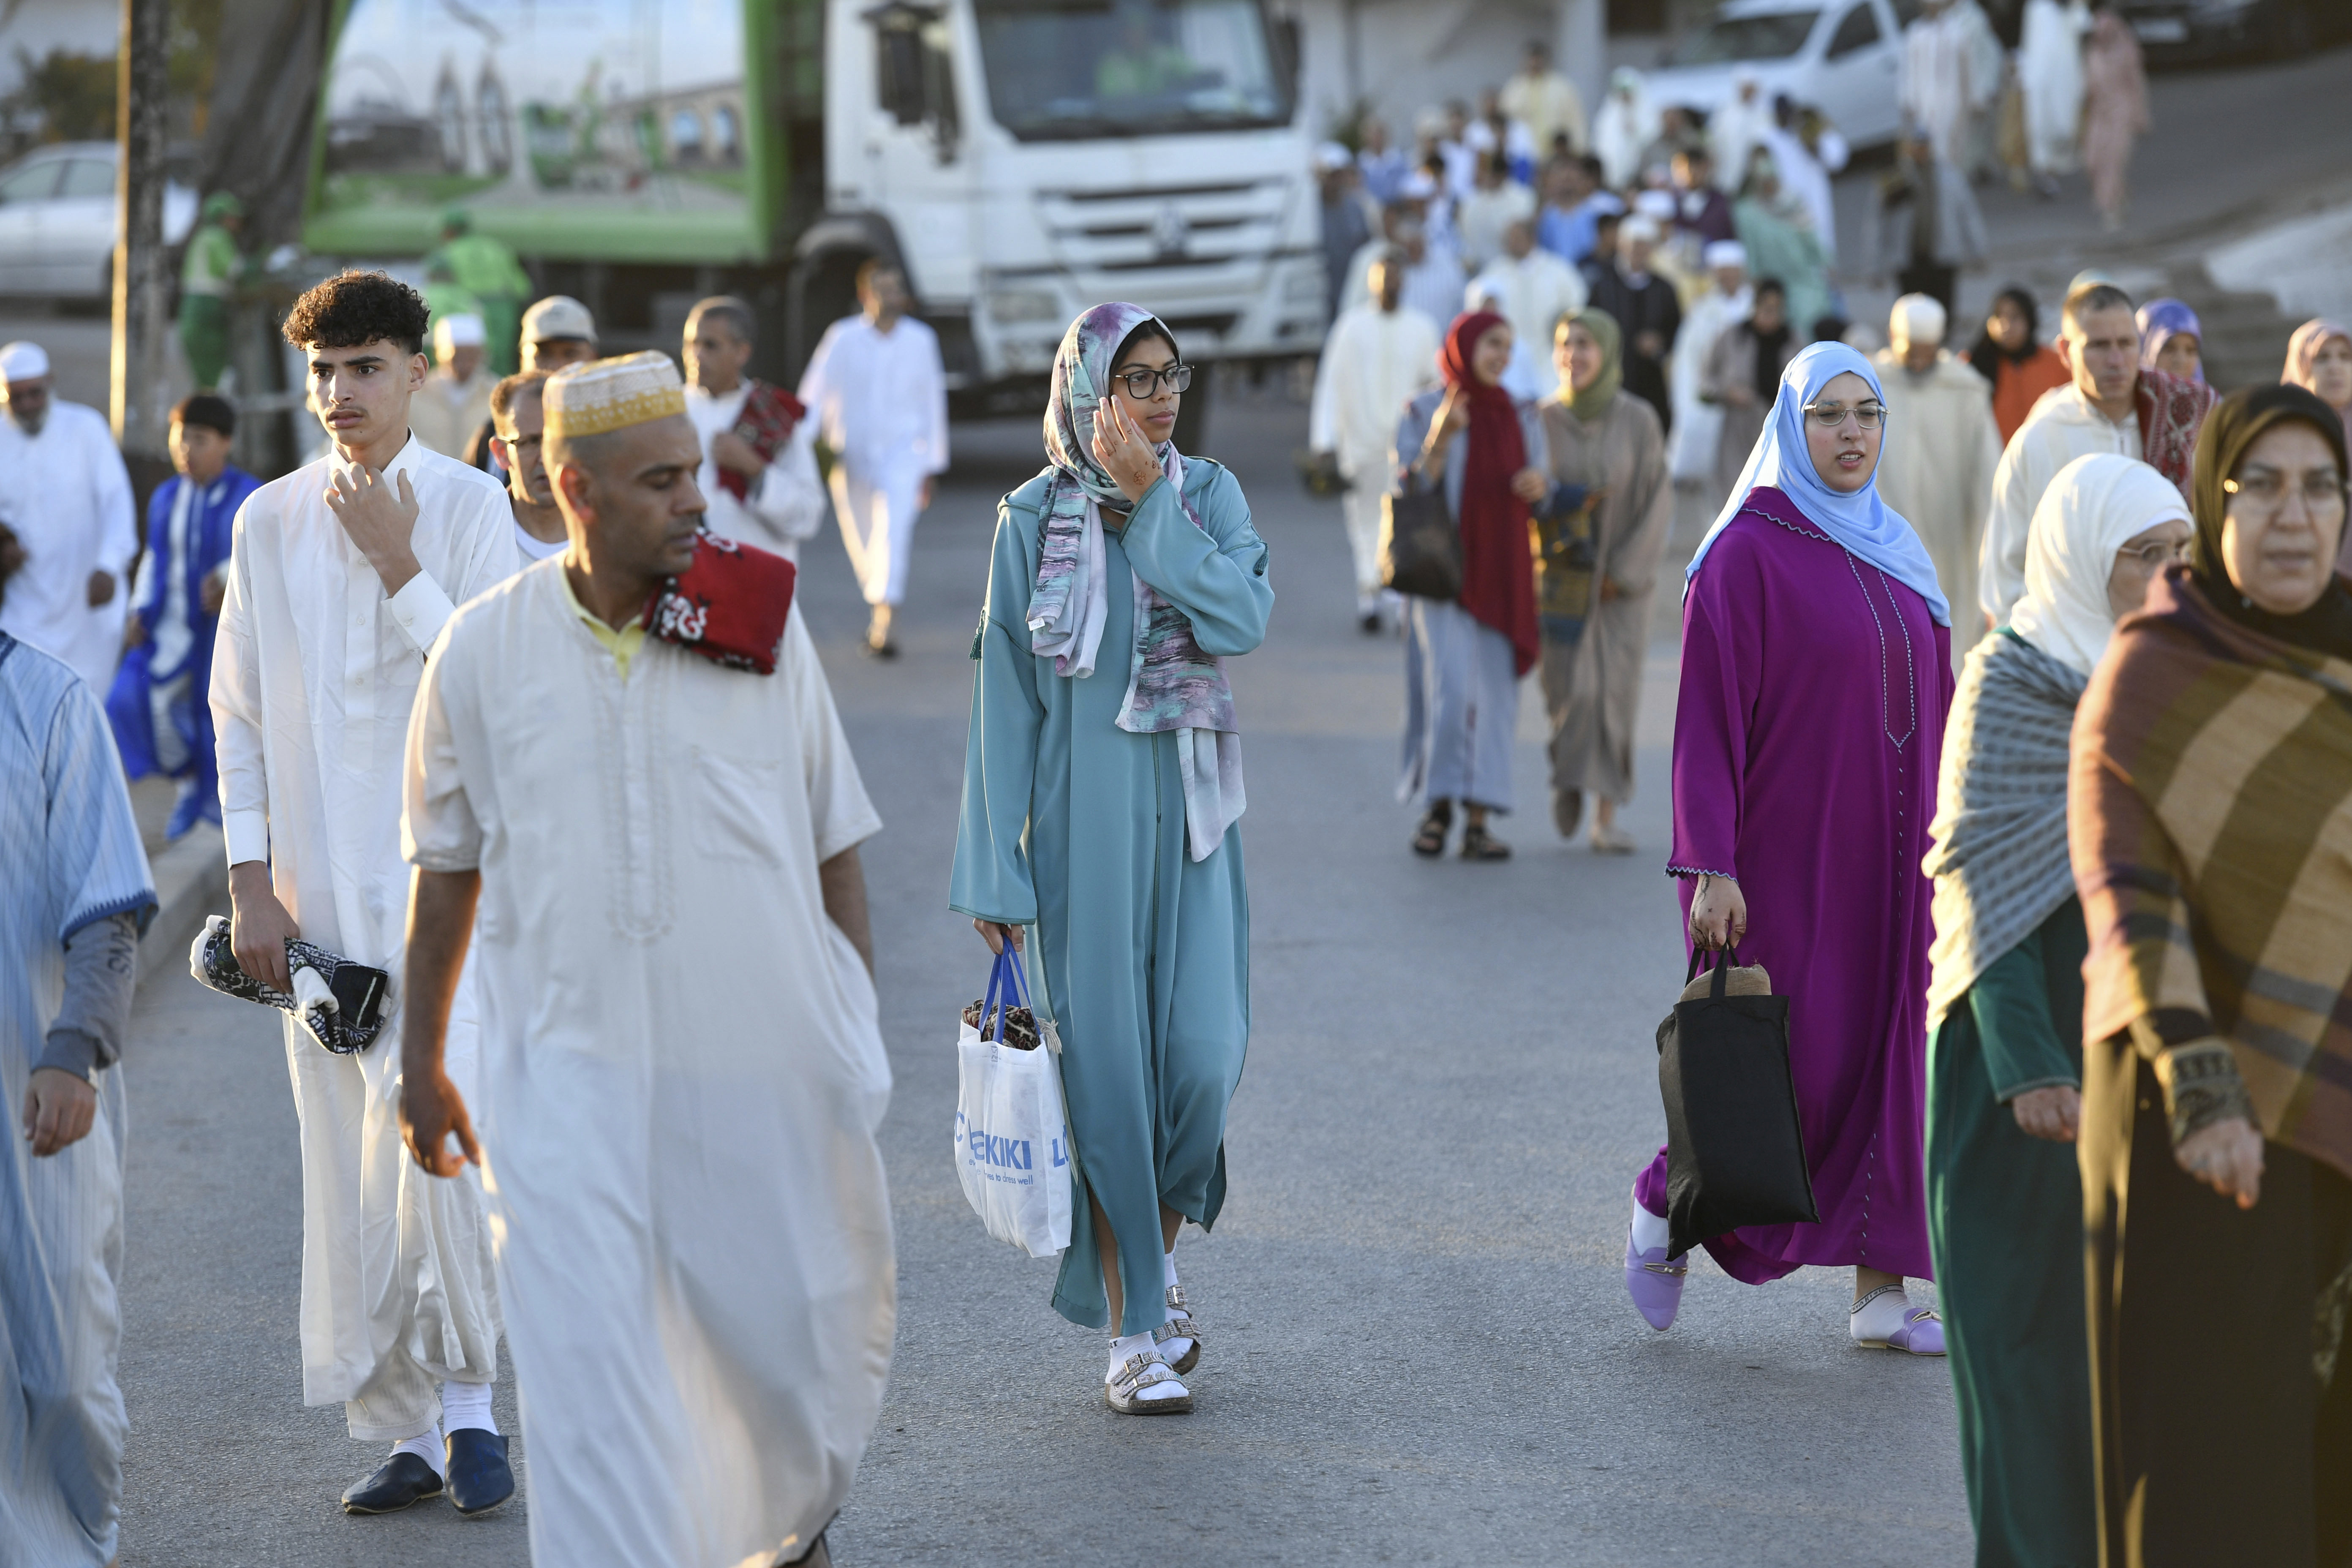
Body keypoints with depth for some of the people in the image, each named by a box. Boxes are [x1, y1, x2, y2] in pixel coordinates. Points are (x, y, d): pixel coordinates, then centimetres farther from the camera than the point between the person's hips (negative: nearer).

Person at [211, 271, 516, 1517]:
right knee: (348, 1178, 5)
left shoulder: (467, 508, -1)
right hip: (317, 897, 3)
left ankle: (468, 1402, -2)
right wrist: (250, 885, 3)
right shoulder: (268, 522, 8)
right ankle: (404, 1431, 14)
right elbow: (239, 715, 9)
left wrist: (399, 566, -15)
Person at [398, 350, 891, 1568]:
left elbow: (834, 848, 6)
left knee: (798, 1332, 14)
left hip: (766, 1061, 1)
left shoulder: (761, 625, -1)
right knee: (588, 1367, -7)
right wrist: (420, 1060, 13)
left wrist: (862, 1028, 6)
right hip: (568, 1069, -1)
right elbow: (447, 871, 9)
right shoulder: (483, 651, -2)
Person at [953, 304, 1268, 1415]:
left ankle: (1160, 1239, 25)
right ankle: (1134, 1332, 9)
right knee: (1107, 1063, -1)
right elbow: (1005, 697, 0)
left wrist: (1148, 500, -14)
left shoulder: (1207, 493, 4)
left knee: (1203, 1050, -5)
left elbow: (1243, 622, -14)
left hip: (1189, 811, 2)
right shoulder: (1034, 520, -1)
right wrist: (995, 866, -3)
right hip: (1081, 819, -2)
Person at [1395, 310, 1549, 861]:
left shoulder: (1521, 418, 9)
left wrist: (1540, 485, -12)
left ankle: (1478, 822, 1)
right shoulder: (1423, 413, -3)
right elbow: (1407, 496, -8)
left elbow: (1545, 500, 12)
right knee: (1450, 686, -15)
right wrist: (1439, 440, -22)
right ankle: (1436, 805, 1)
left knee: (1493, 698, 0)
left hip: (1502, 577, 4)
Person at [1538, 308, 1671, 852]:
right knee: (1573, 694, -9)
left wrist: (1626, 571, -12)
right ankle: (1567, 767, 23)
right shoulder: (1543, 421, -2)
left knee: (1614, 694, -5)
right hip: (1561, 578, 1)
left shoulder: (1639, 421, -6)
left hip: (1622, 579, -1)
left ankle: (1607, 820, 3)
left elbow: (1659, 501, -5)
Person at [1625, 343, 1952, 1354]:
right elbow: (1708, 716, -11)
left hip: (1889, 853, 6)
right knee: (1795, 1059, -5)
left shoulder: (1895, 555, 13)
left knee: (1889, 1057, 3)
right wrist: (1709, 864, -17)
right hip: (1788, 846, -6)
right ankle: (1666, 1204, 20)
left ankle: (1881, 1291, 6)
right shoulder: (1748, 551, -8)